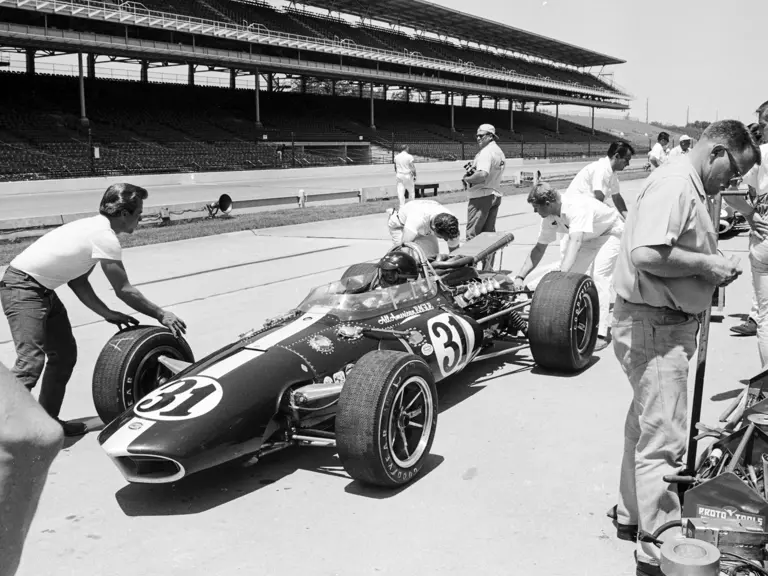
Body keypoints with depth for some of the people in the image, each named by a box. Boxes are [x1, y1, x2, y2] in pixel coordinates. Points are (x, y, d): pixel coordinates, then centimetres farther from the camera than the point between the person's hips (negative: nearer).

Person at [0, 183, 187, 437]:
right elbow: (124, 291, -13)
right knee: (31, 360, -18)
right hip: (23, 289, -10)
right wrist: (161, 314, -4)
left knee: (64, 354, 13)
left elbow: (77, 281, 13)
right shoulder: (105, 237, -19)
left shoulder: (95, 227, 9)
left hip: (42, 290, 10)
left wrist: (107, 313, 9)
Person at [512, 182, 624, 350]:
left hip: (611, 232, -8)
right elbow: (539, 249, -5)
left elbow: (575, 243, -51)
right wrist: (520, 277, -13)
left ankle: (601, 334, -25)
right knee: (569, 271, -4)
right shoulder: (549, 217, -14)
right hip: (587, 238, 8)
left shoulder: (577, 207, -39)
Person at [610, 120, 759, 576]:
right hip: (653, 327, -11)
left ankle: (633, 515, 38)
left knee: (645, 427, 22)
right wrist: (705, 264, -20)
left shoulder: (690, 189, 16)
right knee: (664, 441, -4)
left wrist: (711, 268, 7)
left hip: (667, 326, 11)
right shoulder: (674, 184, -18)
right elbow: (646, 254, -31)